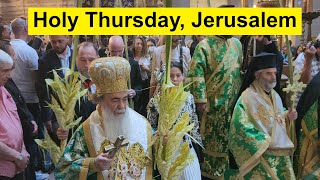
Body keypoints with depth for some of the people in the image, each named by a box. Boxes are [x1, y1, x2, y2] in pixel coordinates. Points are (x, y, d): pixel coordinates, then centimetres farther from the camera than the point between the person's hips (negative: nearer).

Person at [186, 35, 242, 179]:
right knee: (211, 139, 3)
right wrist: (201, 100, -21)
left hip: (233, 102, 6)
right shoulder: (205, 45, -10)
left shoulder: (236, 43, 10)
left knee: (230, 138, 13)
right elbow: (196, 73, -16)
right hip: (213, 103, -6)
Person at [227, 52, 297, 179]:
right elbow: (240, 126, -21)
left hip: (281, 150, 7)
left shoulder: (275, 95, 11)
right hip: (261, 152, -7)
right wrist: (265, 141, -18)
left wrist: (288, 116, -2)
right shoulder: (247, 97, -14)